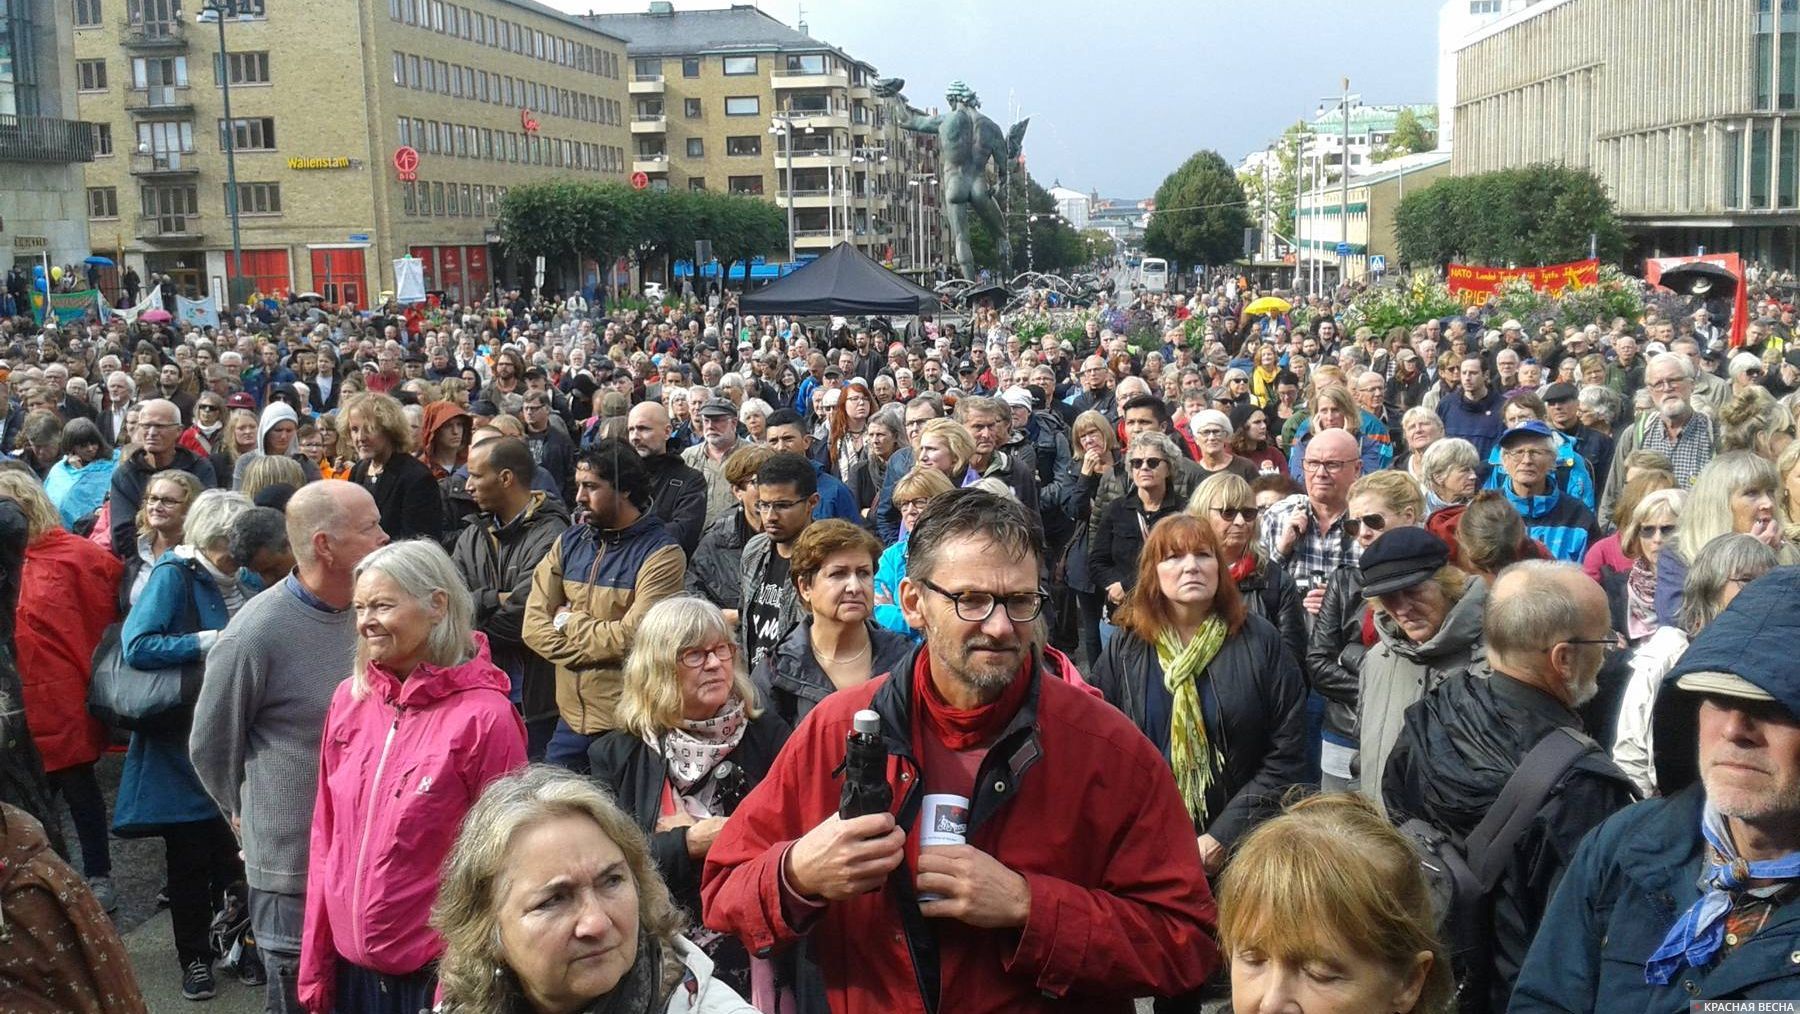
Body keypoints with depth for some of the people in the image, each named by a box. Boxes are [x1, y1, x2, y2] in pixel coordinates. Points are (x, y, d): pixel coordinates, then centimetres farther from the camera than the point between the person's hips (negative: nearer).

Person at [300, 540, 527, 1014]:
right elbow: (326, 836, 7)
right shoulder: (349, 699, 0)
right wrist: (315, 967, 7)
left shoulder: (484, 717, -16)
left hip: (434, 973, -5)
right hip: (349, 963, 5)